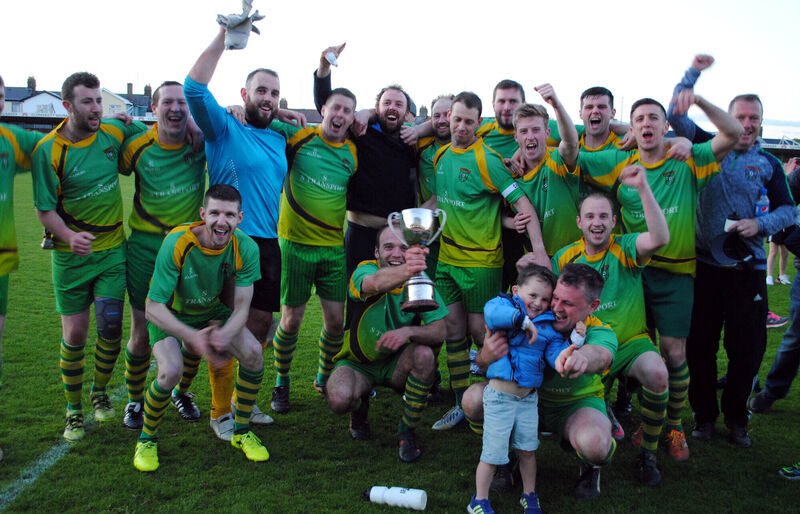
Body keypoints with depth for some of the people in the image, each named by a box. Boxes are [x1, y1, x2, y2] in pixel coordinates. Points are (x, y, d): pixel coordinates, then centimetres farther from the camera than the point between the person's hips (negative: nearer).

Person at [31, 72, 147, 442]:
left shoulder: (114, 133, -1)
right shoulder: (48, 150, -12)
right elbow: (45, 208, -11)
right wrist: (69, 236, -27)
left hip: (113, 248, 3)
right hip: (72, 256, -2)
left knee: (111, 326, -1)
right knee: (75, 334, 2)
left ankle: (99, 392, 27)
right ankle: (73, 410, 21)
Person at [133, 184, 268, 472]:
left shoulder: (245, 248, -22)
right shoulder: (176, 244, -32)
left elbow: (241, 308, -18)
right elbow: (153, 308, -29)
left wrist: (224, 335, -40)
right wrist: (192, 337, -43)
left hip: (213, 312, 3)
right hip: (170, 316, -3)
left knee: (253, 353, -16)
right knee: (171, 371, -27)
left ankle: (241, 432, 7)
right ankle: (147, 439, 3)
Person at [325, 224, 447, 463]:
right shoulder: (364, 270, -20)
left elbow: (439, 331, -17)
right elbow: (376, 282, -47)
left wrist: (409, 331, -38)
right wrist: (405, 271, -70)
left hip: (397, 362, 2)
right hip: (357, 363, -2)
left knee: (424, 354, -30)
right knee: (339, 400, -31)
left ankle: (407, 431, -9)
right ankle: (360, 407, 9)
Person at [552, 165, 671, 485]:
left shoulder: (626, 249, -6)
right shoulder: (564, 258, 1)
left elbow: (660, 238, -28)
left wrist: (643, 187, -37)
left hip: (630, 342, -1)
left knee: (657, 373, -32)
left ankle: (648, 452, -8)